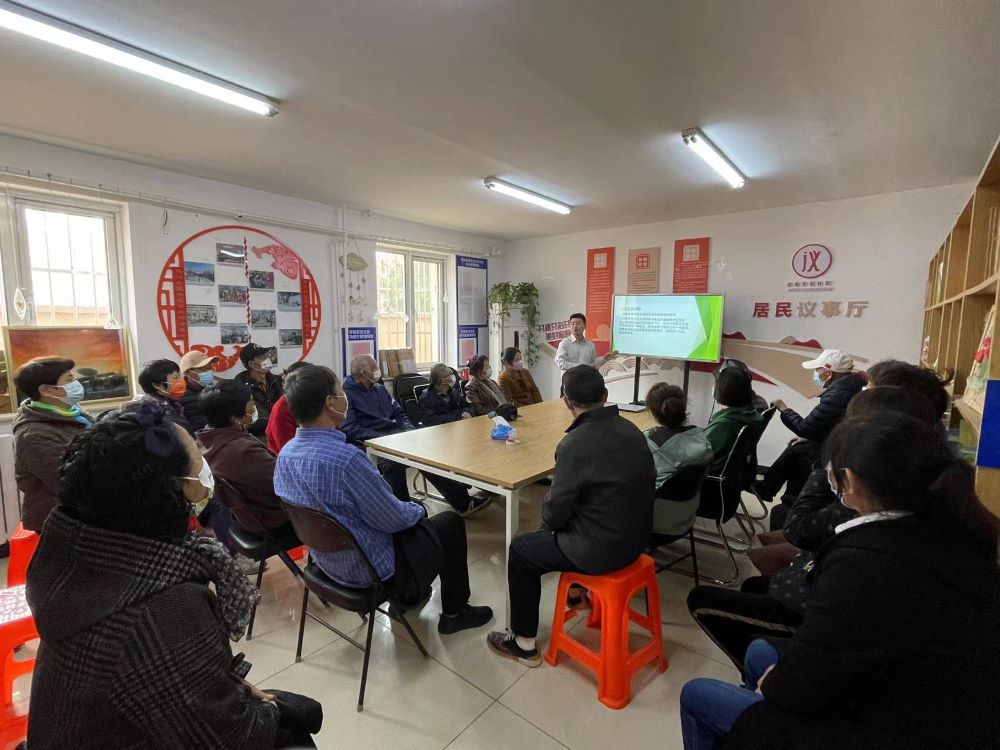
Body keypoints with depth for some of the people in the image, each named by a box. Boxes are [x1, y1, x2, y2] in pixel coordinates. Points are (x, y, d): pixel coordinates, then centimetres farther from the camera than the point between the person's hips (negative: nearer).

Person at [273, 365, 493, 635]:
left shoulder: (285, 453, -8)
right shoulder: (346, 458, -35)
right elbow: (393, 519, -25)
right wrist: (418, 510, -3)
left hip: (326, 558, 8)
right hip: (367, 567, -8)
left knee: (407, 508, 27)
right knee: (451, 522, 8)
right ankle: (455, 612, 23)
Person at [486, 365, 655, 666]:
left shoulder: (574, 444, -25)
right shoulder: (631, 430, -2)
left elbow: (557, 508, -19)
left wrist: (550, 522, 6)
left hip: (601, 548, -7)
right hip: (635, 537, 8)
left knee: (521, 550, 12)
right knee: (568, 527, 34)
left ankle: (524, 644, 23)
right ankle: (576, 592, 53)